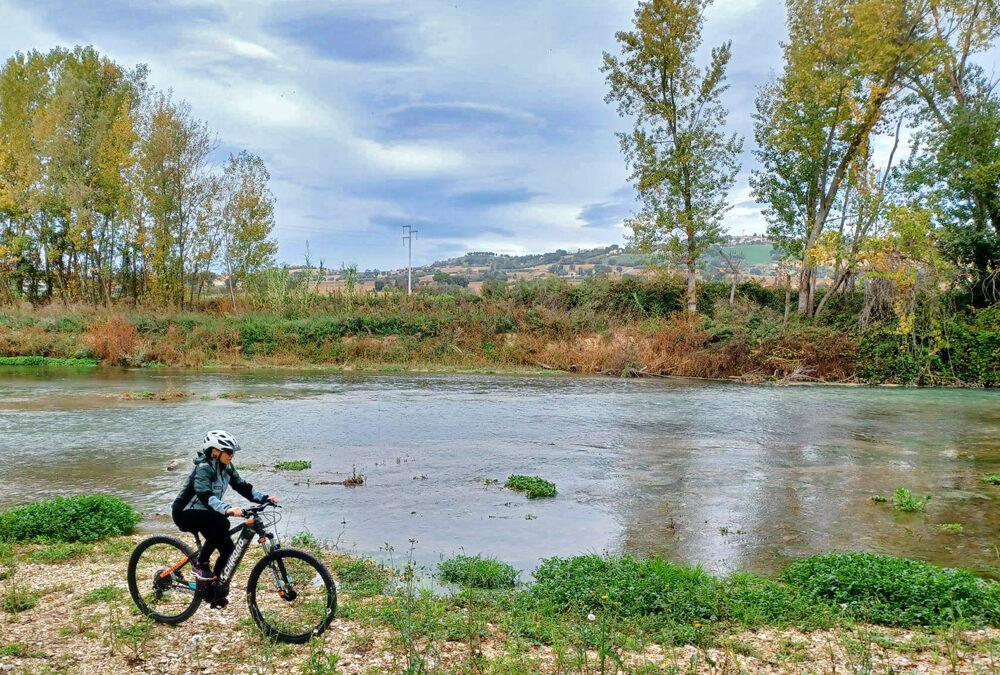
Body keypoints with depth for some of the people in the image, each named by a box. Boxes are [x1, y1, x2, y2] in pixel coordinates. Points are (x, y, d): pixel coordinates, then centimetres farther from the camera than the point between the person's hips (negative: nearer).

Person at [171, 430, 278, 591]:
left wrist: (265, 498, -17)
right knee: (221, 523, -33)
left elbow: (242, 486, -1)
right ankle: (200, 565, -18)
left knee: (228, 550, -5)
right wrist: (227, 509, -56)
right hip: (185, 513, -8)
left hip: (204, 513, 8)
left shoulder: (227, 468, 0)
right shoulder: (203, 468, -25)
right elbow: (205, 495, -40)